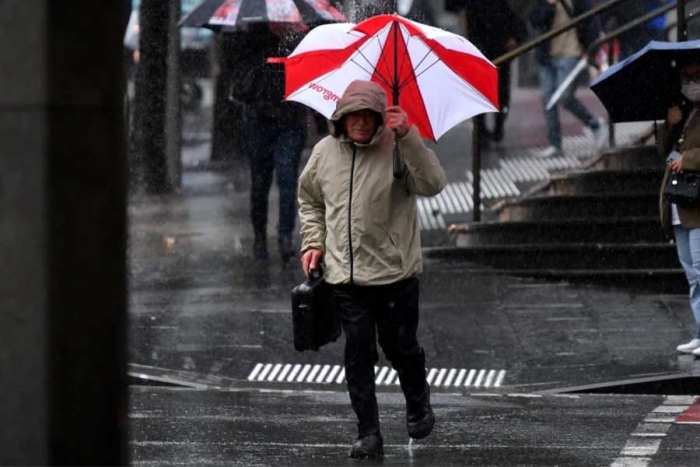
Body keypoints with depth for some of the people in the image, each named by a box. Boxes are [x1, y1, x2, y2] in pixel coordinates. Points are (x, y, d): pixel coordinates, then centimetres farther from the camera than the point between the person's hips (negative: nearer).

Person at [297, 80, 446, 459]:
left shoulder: (396, 149, -9)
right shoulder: (324, 152, 4)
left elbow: (432, 184, -25)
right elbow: (309, 199, 21)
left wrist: (408, 138, -33)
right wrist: (313, 242, 9)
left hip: (395, 274, -3)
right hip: (345, 275, 3)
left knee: (401, 347, 8)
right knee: (358, 353, 1)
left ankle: (418, 405, 37)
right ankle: (368, 434, 7)